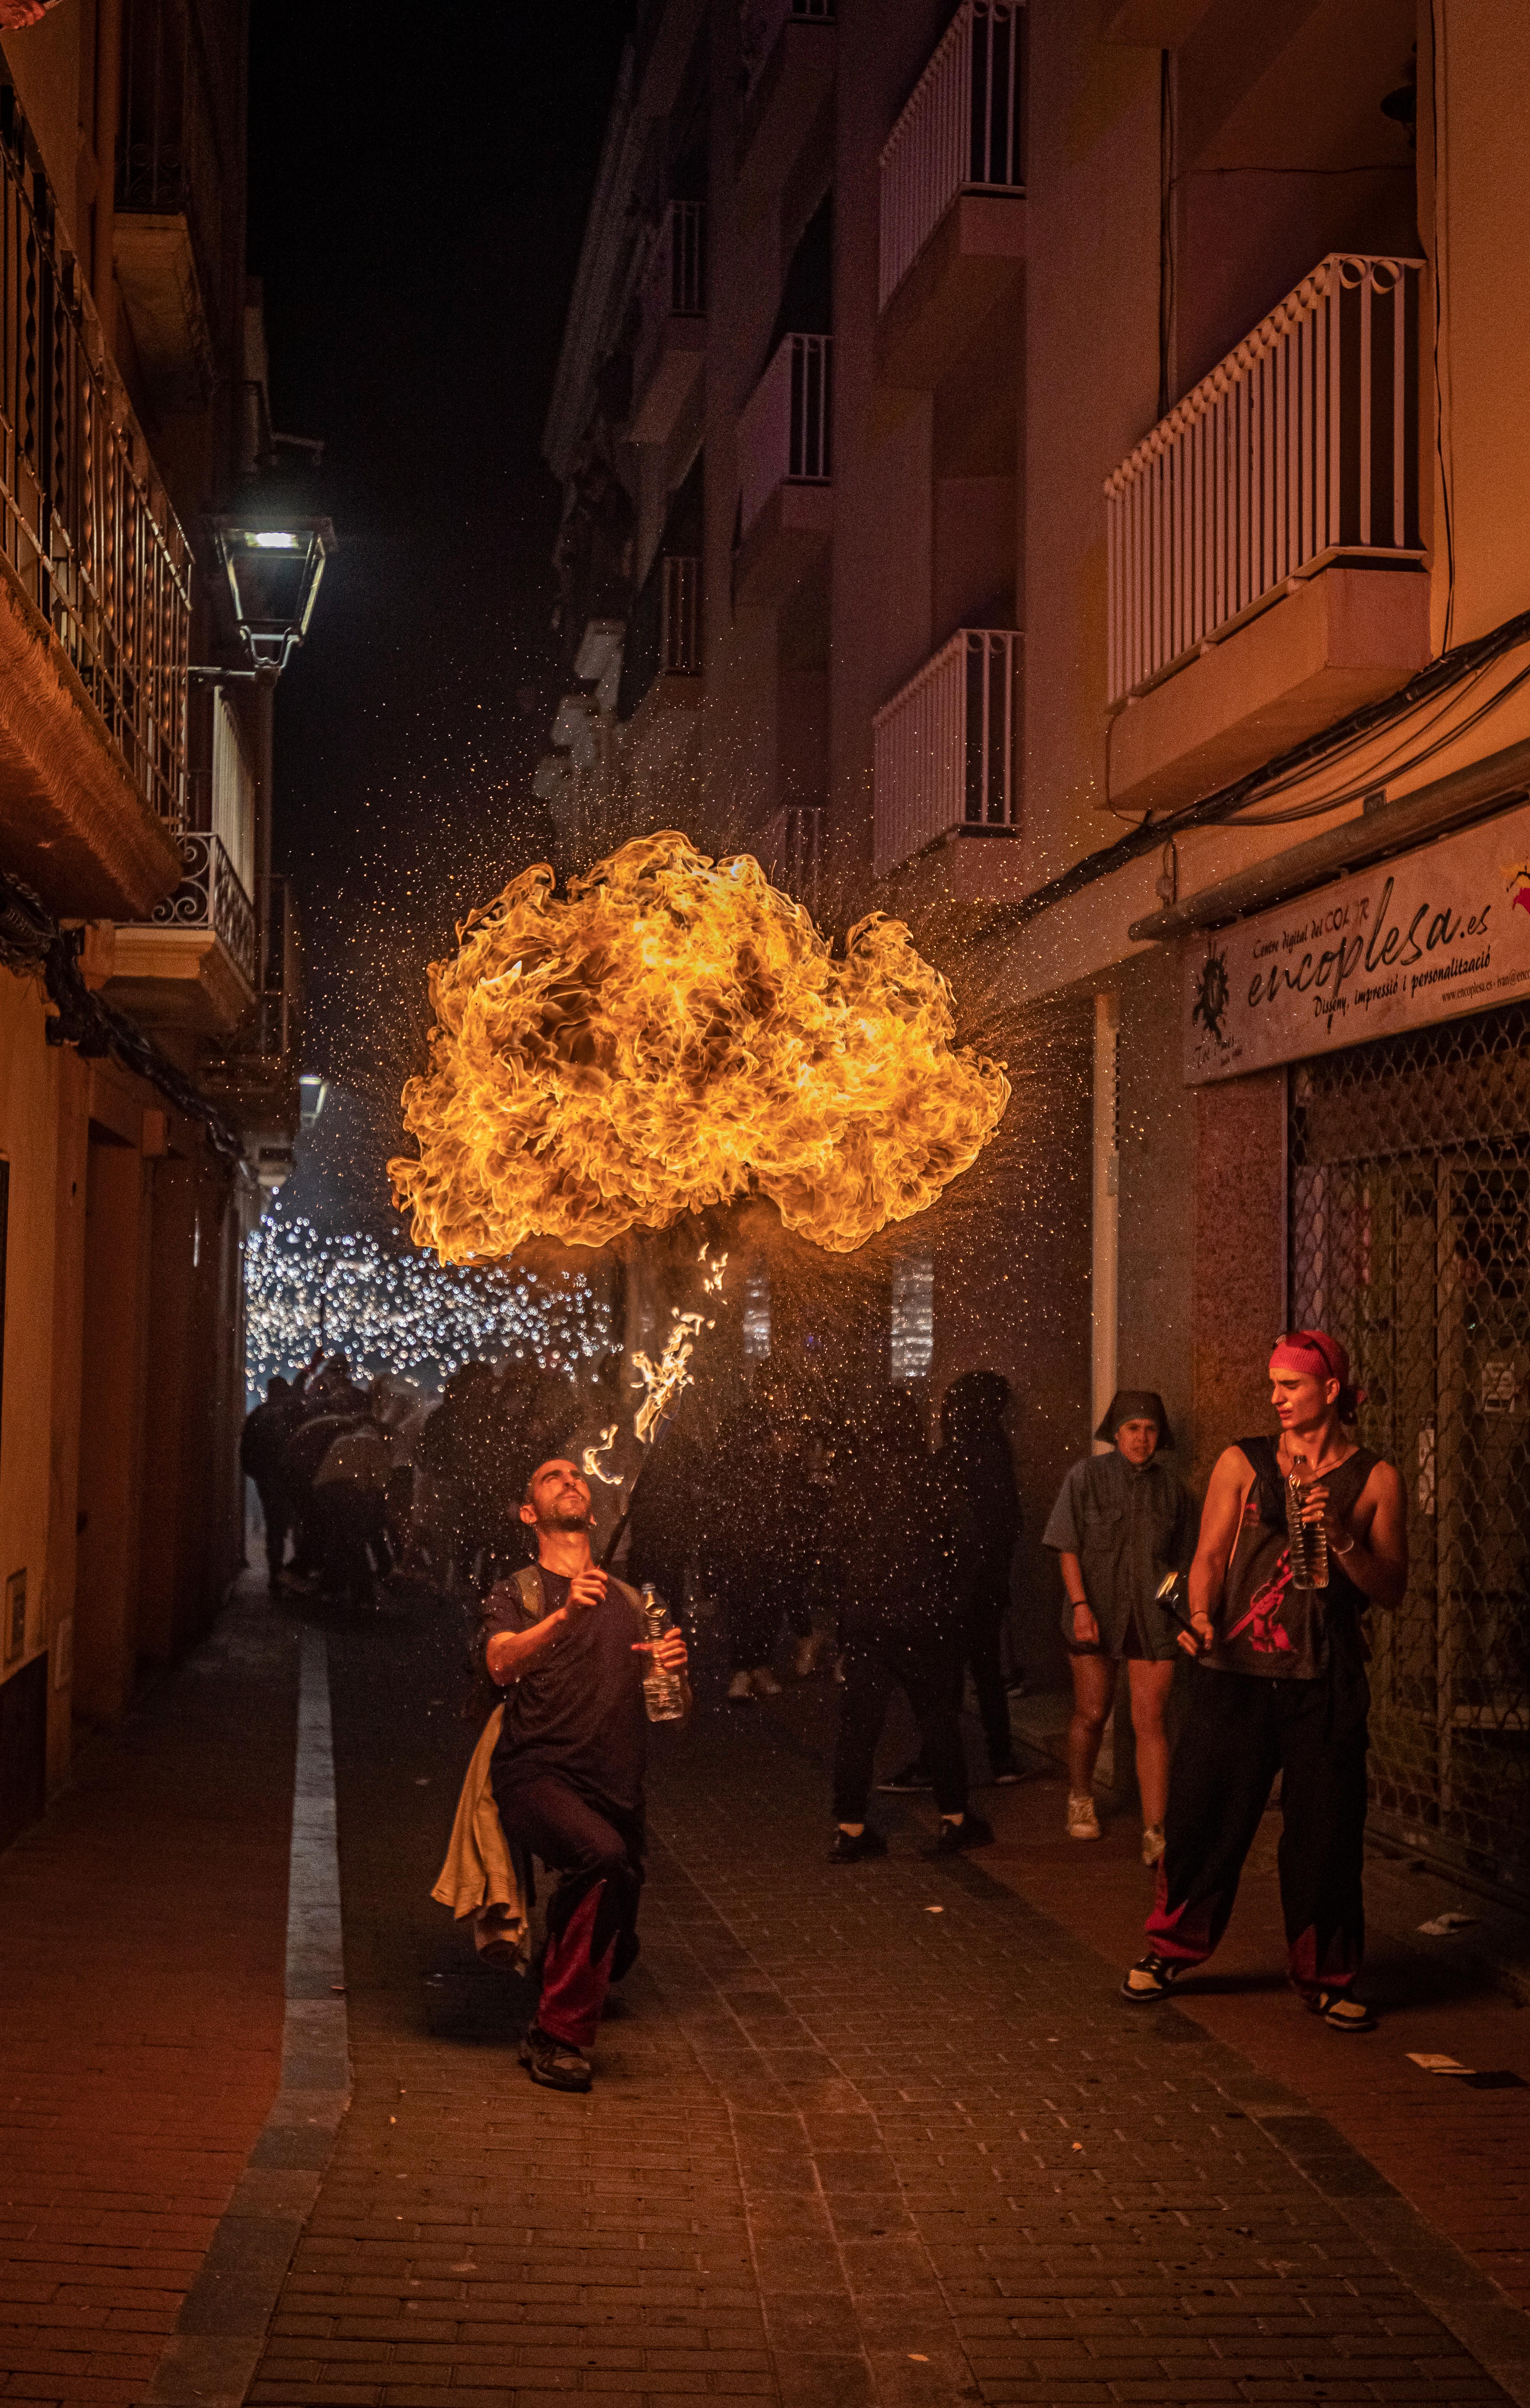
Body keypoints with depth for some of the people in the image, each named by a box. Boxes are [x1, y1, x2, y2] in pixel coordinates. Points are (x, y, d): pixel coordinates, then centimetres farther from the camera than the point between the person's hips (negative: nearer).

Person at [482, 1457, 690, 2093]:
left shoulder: (630, 1604, 21)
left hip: (615, 1790, 5)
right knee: (603, 1855, -34)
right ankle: (557, 2035, -23)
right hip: (537, 1777, -5)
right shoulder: (513, 1596, 9)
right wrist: (564, 1617, -29)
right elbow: (502, 1665, -14)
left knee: (614, 1955, 6)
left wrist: (676, 1670, -6)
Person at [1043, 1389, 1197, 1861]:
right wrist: (1081, 1604, -12)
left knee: (1150, 1722, -5)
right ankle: (1080, 1799, 34)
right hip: (1096, 1613, -1)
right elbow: (1068, 1548, -3)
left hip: (1153, 1618, 1)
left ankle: (1155, 1832, -8)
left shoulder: (1172, 1487, 6)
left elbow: (1182, 1558, 13)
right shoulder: (1087, 1477, -1)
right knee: (1091, 1714, 9)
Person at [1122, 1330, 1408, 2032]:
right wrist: (1202, 1616, -14)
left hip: (1324, 1684, -1)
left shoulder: (1374, 1479, 5)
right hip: (1236, 1671, 1)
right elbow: (1210, 1554, 5)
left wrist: (1341, 1539, -13)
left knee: (1324, 1832, 2)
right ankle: (1170, 1951, 21)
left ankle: (1326, 1979, 17)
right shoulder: (1242, 1464, 8)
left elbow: (1392, 1591, 4)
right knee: (1203, 1815, 3)